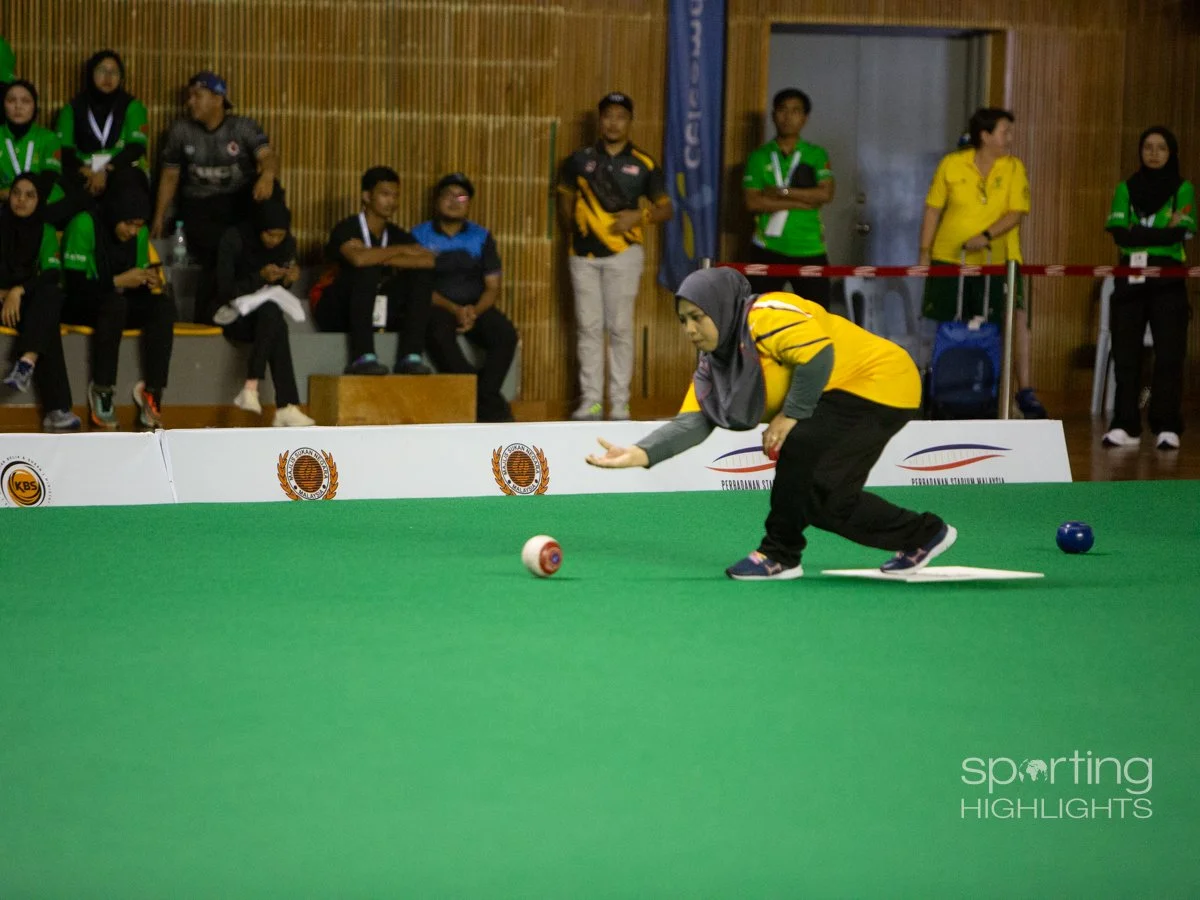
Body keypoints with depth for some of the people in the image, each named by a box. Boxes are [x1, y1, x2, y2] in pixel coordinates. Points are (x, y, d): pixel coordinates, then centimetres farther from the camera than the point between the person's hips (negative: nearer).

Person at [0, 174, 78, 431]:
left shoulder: (45, 231, 11)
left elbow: (53, 274, -5)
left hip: (31, 300, 2)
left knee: (51, 295, -35)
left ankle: (26, 363, -54)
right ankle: (57, 408, -49)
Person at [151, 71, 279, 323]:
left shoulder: (244, 127, -3)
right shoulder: (181, 130, 2)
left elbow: (268, 156, -20)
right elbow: (170, 175, 10)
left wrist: (267, 175, -44)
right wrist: (159, 217, 9)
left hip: (240, 201, 0)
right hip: (200, 207, 0)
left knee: (270, 190, -33)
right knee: (216, 261, -27)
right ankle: (204, 322, -10)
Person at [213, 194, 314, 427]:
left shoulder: (287, 244, -1)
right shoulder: (235, 240, -15)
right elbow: (224, 291, -19)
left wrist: (287, 281, -17)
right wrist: (260, 277, -31)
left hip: (263, 316, 5)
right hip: (233, 316, -5)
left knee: (273, 316, -34)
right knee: (274, 318, -35)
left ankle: (251, 388, -38)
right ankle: (286, 408, -41)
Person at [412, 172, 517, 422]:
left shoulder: (481, 237, 14)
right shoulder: (420, 235, 6)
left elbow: (492, 286, 8)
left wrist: (475, 312, -13)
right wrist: (454, 310, -17)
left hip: (476, 308, 3)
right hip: (437, 307, -3)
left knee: (506, 334, -28)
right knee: (440, 334, -37)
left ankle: (482, 404, -26)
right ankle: (491, 406, -35)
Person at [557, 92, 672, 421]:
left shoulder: (644, 165, 1)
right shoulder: (579, 160, 7)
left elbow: (666, 209, 6)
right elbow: (565, 200, 18)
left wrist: (640, 215, -11)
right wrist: (572, 228, 4)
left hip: (623, 254, -2)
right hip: (584, 254, 2)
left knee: (620, 328, -2)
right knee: (588, 327, 4)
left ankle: (620, 403, 2)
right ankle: (591, 400, 9)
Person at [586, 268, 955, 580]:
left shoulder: (765, 318, -24)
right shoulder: (715, 363, 5)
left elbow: (818, 353, -35)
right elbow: (694, 420, -6)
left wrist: (791, 414, -25)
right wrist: (640, 453, -19)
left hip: (880, 382, -10)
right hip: (843, 397, 10)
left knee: (800, 448, -25)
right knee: (820, 498, 3)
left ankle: (779, 555, -10)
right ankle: (922, 535, 17)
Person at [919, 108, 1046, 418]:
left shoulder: (1014, 168, -1)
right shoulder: (952, 165, -1)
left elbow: (1017, 213, -9)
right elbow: (933, 210, 4)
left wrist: (986, 235, -22)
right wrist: (925, 252, 1)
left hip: (998, 263, 0)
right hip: (950, 260, 0)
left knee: (1017, 317, -15)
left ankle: (1025, 391, -12)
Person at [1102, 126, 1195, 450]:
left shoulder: (1183, 189, 4)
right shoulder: (1126, 189, 9)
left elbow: (1183, 232, -9)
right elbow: (1119, 233, -5)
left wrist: (1138, 235, -11)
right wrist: (1164, 231, -10)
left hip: (1168, 281, -2)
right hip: (1130, 280, 2)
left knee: (1168, 353, -5)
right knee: (1125, 352, 0)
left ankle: (1167, 428, -3)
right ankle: (1125, 426, 3)